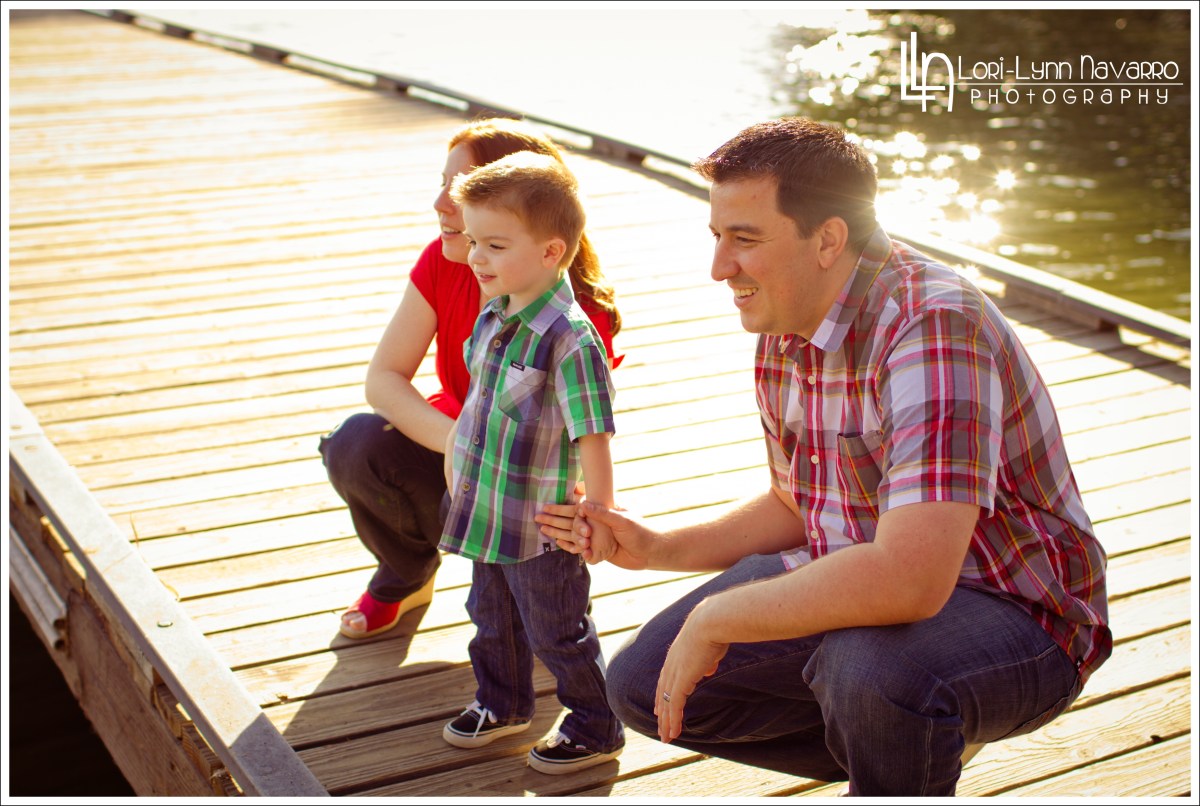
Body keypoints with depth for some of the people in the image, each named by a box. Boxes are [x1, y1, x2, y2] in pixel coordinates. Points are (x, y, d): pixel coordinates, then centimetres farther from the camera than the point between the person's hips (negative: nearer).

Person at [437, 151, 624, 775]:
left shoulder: (570, 339, -26)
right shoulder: (492, 317, 1)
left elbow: (591, 436, -24)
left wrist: (599, 515, -22)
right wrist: (458, 455, 23)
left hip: (543, 520, -8)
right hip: (487, 510, 8)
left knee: (557, 630, 8)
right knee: (492, 614, 24)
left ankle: (596, 730, 28)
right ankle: (504, 703, 47)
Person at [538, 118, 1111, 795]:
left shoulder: (935, 327, -29)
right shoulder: (784, 325, 1)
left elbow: (908, 579, -40)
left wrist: (716, 618, -28)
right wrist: (658, 549, 3)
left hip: (1016, 618, -8)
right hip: (859, 580, 8)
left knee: (870, 667, -40)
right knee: (642, 684, 2)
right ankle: (912, 746, 15)